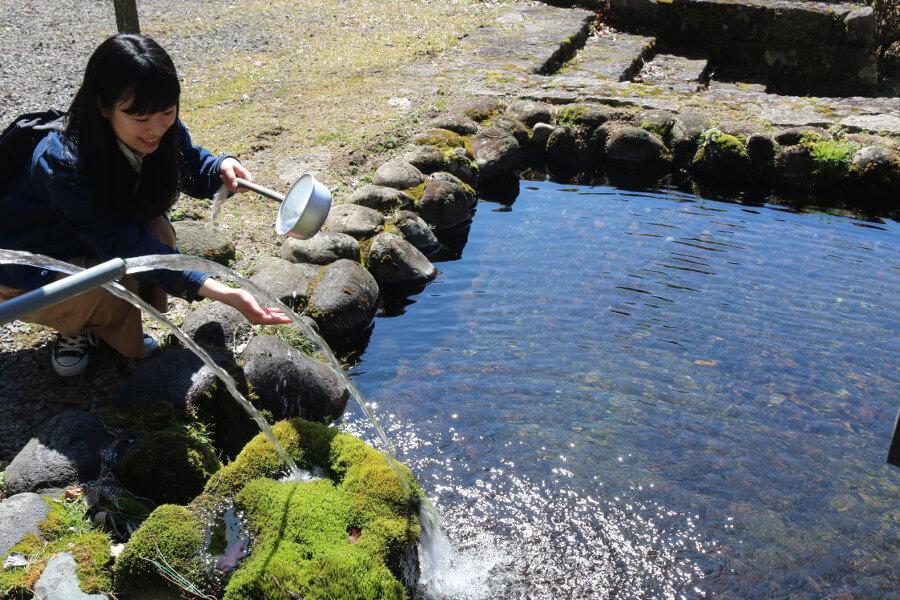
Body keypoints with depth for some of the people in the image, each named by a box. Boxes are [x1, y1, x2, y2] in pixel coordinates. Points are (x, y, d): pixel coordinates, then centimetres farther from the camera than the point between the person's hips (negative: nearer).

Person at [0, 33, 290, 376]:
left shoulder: (161, 131, -19)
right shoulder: (63, 164, -37)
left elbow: (193, 170, 0)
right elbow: (122, 244, -36)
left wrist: (224, 168, -27)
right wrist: (224, 294, -44)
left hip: (97, 252, 6)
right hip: (31, 273, -6)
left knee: (156, 231, -22)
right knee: (120, 285, -32)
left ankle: (98, 325, 3)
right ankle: (76, 329, 4)